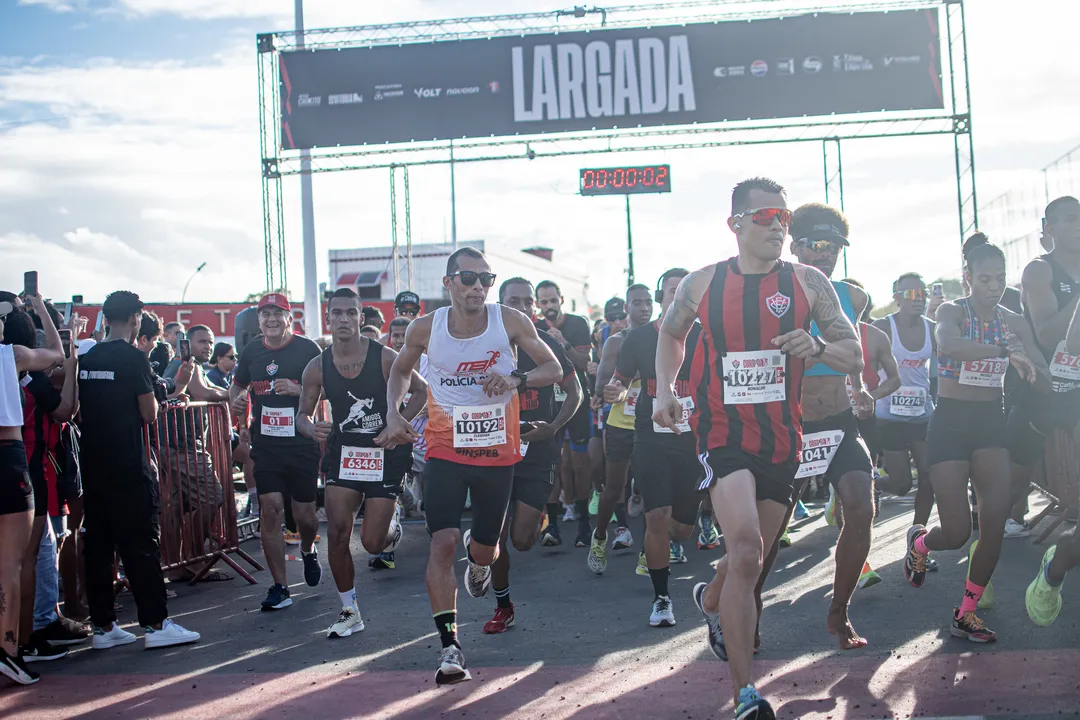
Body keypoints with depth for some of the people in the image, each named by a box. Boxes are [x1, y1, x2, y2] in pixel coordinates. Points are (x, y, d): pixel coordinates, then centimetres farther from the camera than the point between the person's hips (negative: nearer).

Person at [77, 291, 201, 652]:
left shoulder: (87, 359, 9)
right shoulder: (133, 357, -10)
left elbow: (80, 409, 17)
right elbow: (149, 414, -9)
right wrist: (152, 395, 10)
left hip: (93, 464, 7)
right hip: (128, 467, -7)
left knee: (98, 545, 9)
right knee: (141, 545, -3)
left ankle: (103, 626, 13)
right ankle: (155, 624, 0)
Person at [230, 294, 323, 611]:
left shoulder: (307, 349, -3)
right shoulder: (251, 351, 8)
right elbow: (237, 385, 24)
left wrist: (298, 389, -21)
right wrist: (237, 399, 1)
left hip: (303, 444, -2)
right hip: (266, 445, 2)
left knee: (304, 515, 4)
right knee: (270, 511, -7)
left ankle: (308, 550, 40)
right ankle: (280, 588, 1)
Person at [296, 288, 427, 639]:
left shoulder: (384, 358, -11)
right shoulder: (317, 367, -3)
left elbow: (421, 391, -1)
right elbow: (303, 414, 6)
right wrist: (313, 429, -17)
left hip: (384, 454, -2)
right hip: (342, 453, 2)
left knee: (373, 542, -3)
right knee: (337, 532, -6)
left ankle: (391, 522, 36)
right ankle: (350, 612, 10)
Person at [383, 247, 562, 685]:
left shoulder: (510, 322, -7)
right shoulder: (425, 329, -5)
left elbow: (553, 369, -2)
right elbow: (400, 371, 14)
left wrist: (516, 379, -21)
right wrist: (394, 414, -2)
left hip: (498, 452, 1)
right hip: (445, 451, -1)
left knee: (485, 550, 12)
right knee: (442, 542, -16)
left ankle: (477, 556, 53)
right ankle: (449, 647, -12)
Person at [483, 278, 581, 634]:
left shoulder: (547, 345, 1)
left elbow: (574, 392, 8)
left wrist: (553, 427, -7)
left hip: (537, 451, 0)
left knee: (522, 540, -5)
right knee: (496, 538, 0)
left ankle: (540, 515, 32)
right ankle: (503, 607, 20)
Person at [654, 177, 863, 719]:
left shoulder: (807, 283, 1)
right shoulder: (702, 283, 1)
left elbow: (854, 357, 2)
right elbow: (671, 334, 20)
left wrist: (817, 346, -19)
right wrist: (665, 390, 5)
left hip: (782, 440, 3)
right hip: (724, 435, -3)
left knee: (750, 558, 17)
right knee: (745, 553, -22)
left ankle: (711, 599, 54)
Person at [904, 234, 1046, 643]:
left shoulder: (1013, 323, 5)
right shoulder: (952, 312, -8)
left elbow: (1044, 381, 1)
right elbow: (947, 344, -33)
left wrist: (1025, 360, -22)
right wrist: (1004, 349, -44)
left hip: (991, 422, 4)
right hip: (950, 422, -4)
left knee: (996, 520, -9)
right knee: (957, 533, -7)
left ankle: (967, 614, 6)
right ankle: (918, 542, 31)